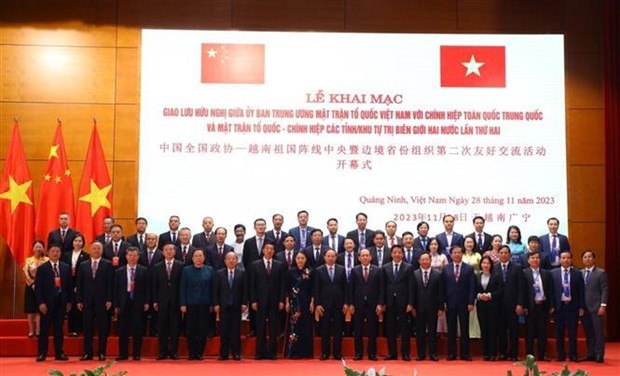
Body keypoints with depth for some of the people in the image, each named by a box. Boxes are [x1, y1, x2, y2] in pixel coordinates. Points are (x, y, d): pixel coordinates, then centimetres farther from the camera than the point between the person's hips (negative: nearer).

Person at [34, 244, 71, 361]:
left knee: (59, 328, 7)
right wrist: (41, 302, -12)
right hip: (47, 302, -3)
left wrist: (69, 301, 4)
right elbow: (38, 287, -4)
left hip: (61, 302, 3)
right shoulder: (42, 268, 0)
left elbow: (69, 286, 10)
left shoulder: (66, 268, 9)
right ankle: (42, 353, 5)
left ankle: (59, 353, 11)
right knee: (44, 329, 1)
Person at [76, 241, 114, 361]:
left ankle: (102, 353, 6)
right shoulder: (83, 265, 11)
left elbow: (110, 283, -1)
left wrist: (109, 299, -7)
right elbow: (79, 284, 9)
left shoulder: (108, 264, 4)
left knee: (102, 328, 1)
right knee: (87, 328, 4)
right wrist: (79, 300, 1)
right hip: (87, 301, 2)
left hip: (102, 301, -2)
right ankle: (88, 353, 9)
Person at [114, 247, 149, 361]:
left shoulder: (144, 271, 4)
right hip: (124, 303, 1)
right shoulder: (119, 271, 7)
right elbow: (116, 289, 5)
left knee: (138, 330, 1)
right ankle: (123, 354, 11)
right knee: (123, 330, 3)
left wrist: (146, 302, -4)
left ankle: (137, 354, 8)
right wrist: (116, 305, 0)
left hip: (138, 303, -1)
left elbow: (147, 287, 3)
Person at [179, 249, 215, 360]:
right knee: (191, 330, 2)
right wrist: (182, 304, -4)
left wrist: (212, 304, 1)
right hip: (190, 304, -1)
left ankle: (200, 353, 9)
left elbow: (212, 288, 6)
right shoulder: (186, 270, 4)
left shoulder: (210, 270, 6)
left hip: (204, 305, 1)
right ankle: (191, 353, 9)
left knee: (202, 330, 2)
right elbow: (182, 288, 2)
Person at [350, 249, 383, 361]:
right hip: (358, 303, 1)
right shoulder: (355, 270, 5)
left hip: (373, 304, -1)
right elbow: (352, 288, 4)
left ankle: (372, 353, 12)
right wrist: (351, 304, -2)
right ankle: (358, 353, 11)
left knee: (372, 330, 4)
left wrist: (380, 304, -6)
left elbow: (381, 288, 1)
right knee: (358, 330, 4)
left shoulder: (378, 270, 3)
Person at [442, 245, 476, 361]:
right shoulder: (446, 269, 6)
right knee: (451, 329, 5)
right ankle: (451, 353, 10)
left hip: (464, 303, -1)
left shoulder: (469, 268, 3)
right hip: (450, 303, 1)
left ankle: (465, 354, 7)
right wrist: (443, 302, -2)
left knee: (464, 329, 3)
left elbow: (472, 287, -1)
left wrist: (471, 302, -8)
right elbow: (443, 287, 4)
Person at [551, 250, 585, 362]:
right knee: (559, 333, 5)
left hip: (572, 306, 0)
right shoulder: (553, 273, 3)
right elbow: (551, 290, 3)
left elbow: (581, 291, 4)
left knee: (573, 333, 3)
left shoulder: (577, 273, 4)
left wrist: (581, 307, -1)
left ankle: (573, 355, 11)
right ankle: (561, 355, 13)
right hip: (559, 306, 0)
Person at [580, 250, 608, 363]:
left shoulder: (601, 272, 1)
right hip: (583, 307, 4)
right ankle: (590, 354, 11)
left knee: (598, 332, -3)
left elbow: (605, 290, -5)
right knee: (588, 332, 6)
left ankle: (599, 355, 1)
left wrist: (603, 305, -13)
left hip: (596, 307, -4)